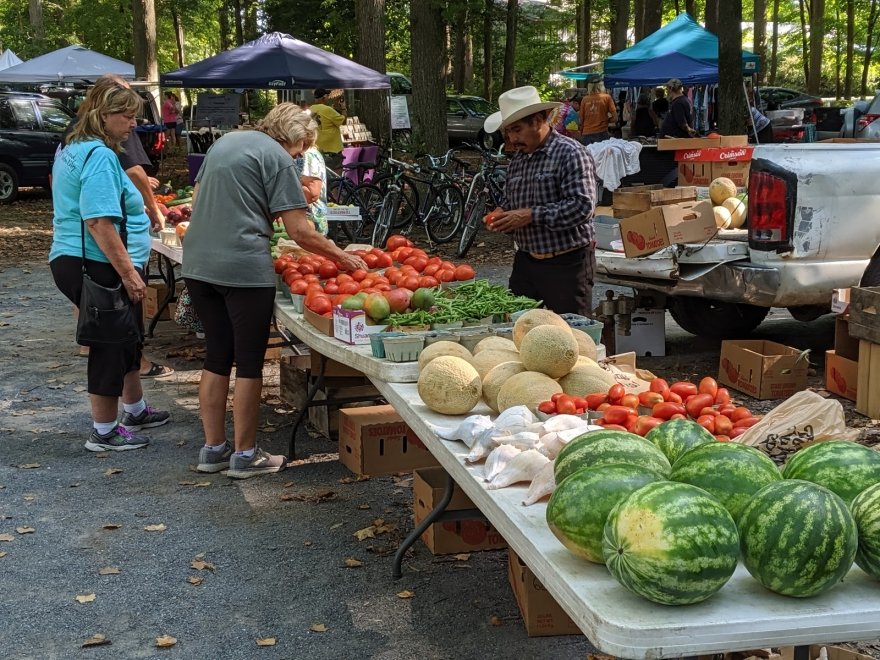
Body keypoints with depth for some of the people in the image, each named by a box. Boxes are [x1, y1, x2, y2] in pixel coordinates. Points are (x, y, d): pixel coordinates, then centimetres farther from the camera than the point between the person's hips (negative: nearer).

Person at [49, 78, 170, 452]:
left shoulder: (73, 150, 14)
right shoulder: (99, 156, -20)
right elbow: (100, 223, -27)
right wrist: (129, 272, -25)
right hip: (100, 267, -11)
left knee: (126, 340, 23)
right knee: (113, 345, 1)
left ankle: (135, 410, 38)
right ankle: (104, 432, 12)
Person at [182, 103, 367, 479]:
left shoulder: (224, 142, 18)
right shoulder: (277, 158, -5)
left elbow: (197, 201, 25)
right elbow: (299, 231, -10)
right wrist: (341, 257, 1)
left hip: (197, 264, 7)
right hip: (244, 268, -7)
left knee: (216, 357, 15)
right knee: (249, 361, 3)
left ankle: (213, 449, 20)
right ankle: (244, 455, 9)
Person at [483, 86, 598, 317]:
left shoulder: (571, 154, -12)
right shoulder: (518, 159, 13)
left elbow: (582, 206, -22)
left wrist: (531, 215, -21)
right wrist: (503, 218, 0)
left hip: (566, 264, -7)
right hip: (525, 262, 7)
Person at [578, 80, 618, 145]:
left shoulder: (585, 99, 6)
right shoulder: (607, 97, 1)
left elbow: (581, 120, 10)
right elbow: (615, 118, -2)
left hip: (586, 135, 2)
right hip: (601, 133, -2)